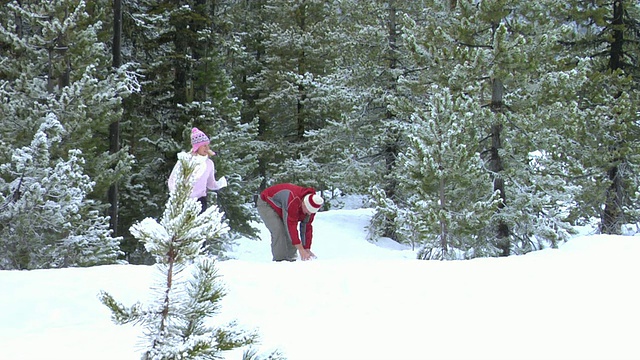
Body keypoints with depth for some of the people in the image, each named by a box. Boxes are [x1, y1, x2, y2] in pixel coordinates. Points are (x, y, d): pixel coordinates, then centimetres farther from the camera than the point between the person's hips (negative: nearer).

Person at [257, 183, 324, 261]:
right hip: (266, 204, -8)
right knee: (279, 230, -24)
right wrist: (301, 250, -42)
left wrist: (307, 249, -11)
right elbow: (291, 226, -43)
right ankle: (279, 260, -17)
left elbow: (307, 227, -7)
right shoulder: (293, 201, -43)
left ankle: (290, 258, 4)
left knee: (290, 232, -5)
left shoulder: (311, 206, -16)